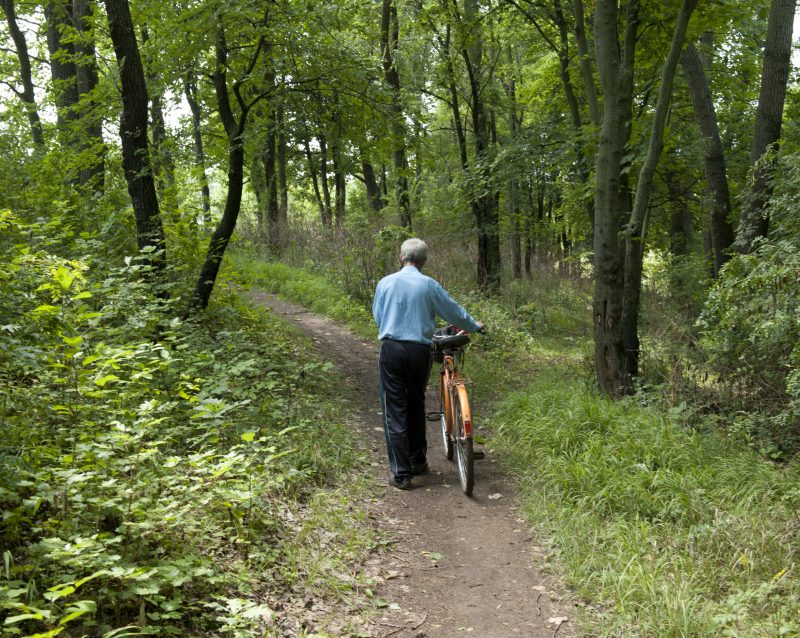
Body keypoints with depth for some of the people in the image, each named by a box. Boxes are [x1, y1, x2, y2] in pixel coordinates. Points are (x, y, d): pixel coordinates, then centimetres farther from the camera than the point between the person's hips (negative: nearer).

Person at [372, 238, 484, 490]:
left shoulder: (386, 283, 1)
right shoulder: (429, 285, -1)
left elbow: (377, 316, 11)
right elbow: (453, 312, 8)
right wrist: (475, 326, 28)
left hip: (391, 349, -1)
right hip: (419, 350, 1)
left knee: (394, 411, 2)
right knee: (416, 405, 19)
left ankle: (401, 473, -1)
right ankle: (418, 462, 31)